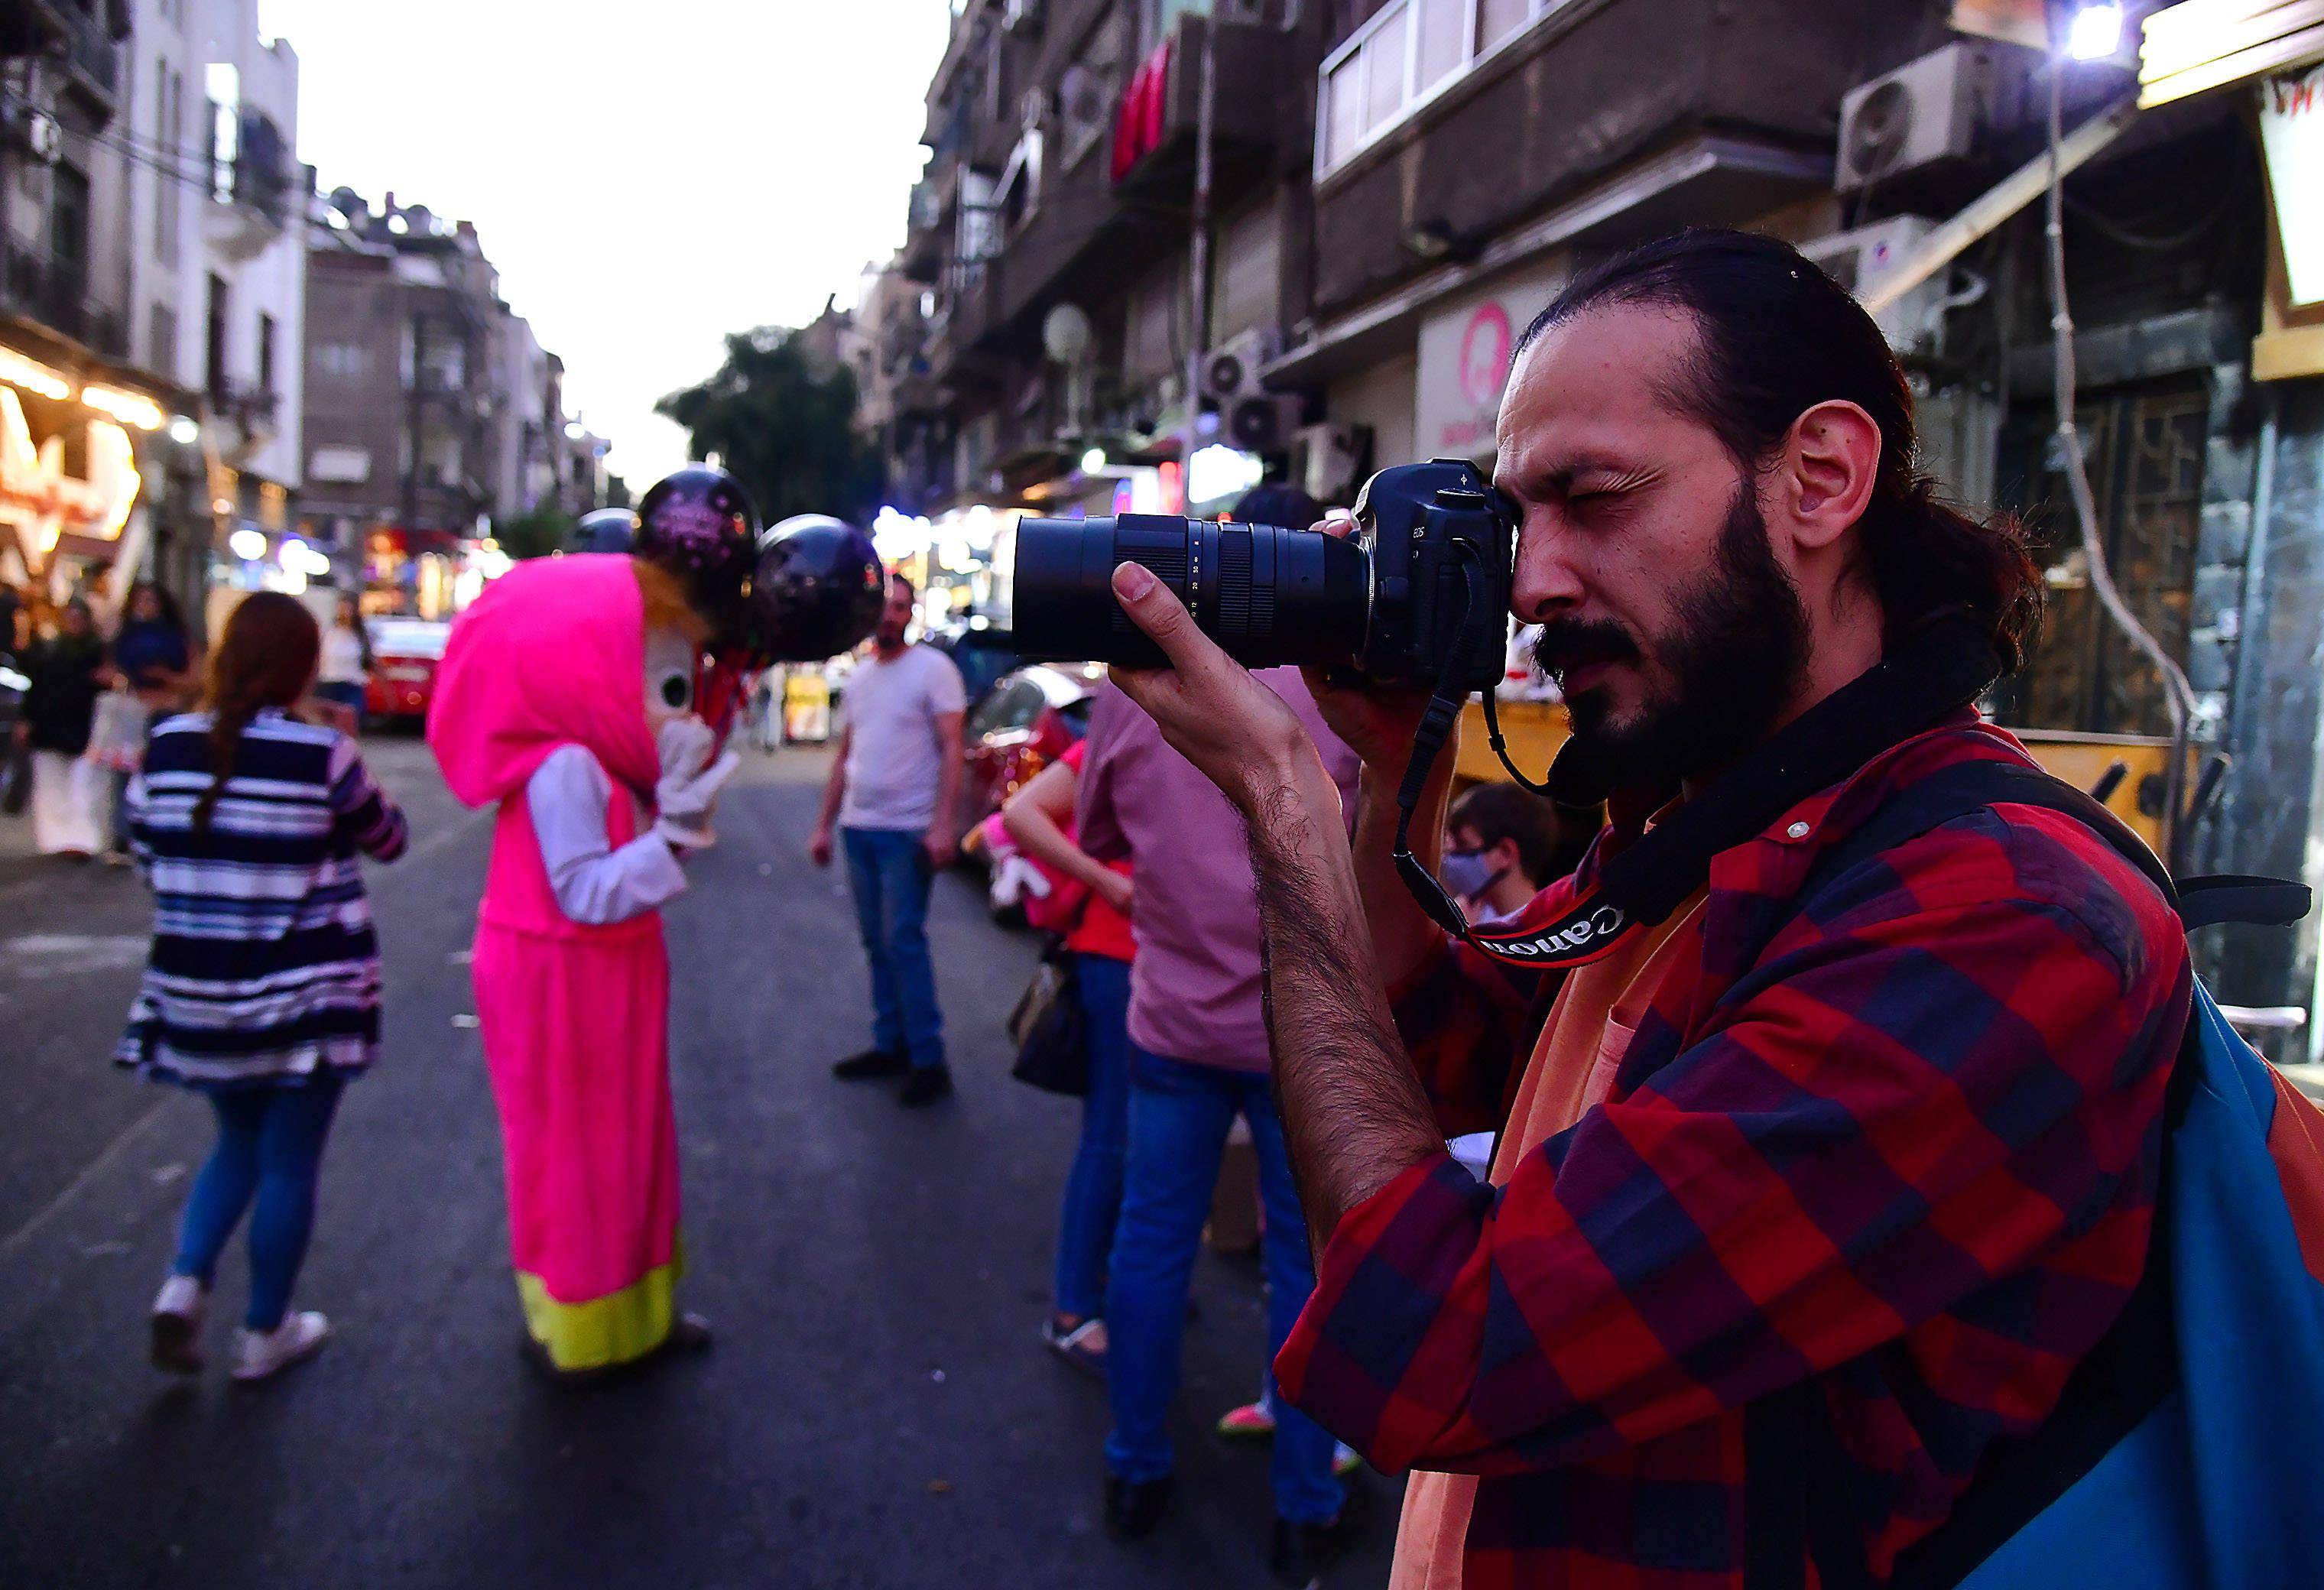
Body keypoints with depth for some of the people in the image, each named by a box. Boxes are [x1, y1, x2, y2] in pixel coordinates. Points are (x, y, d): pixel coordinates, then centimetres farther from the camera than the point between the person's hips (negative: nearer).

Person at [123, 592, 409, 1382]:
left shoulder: (167, 746, -3)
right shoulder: (324, 755, -14)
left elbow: (148, 857, 8)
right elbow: (388, 839, 1)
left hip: (197, 991, 4)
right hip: (308, 992, -4)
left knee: (238, 1144, 24)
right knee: (290, 1161, 10)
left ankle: (184, 1284, 6)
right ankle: (265, 1333, 20)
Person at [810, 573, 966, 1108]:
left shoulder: (933, 668, -6)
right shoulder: (859, 677, 15)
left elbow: (951, 750, -12)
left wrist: (944, 824, -21)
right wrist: (825, 824, 16)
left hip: (907, 831, -7)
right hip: (858, 827, 7)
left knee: (904, 941, -8)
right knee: (877, 943, 11)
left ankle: (928, 1059, 0)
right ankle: (890, 1045, 21)